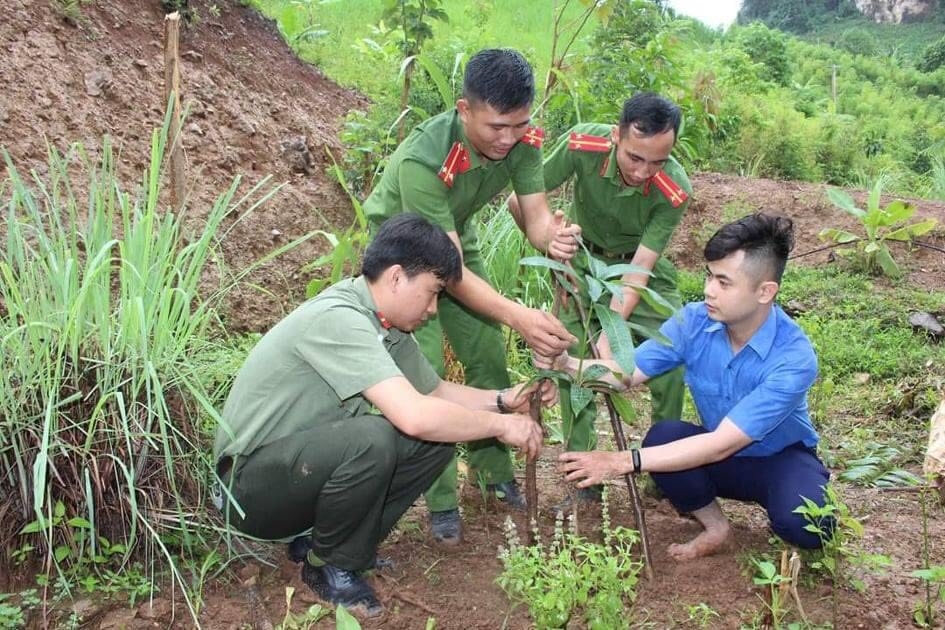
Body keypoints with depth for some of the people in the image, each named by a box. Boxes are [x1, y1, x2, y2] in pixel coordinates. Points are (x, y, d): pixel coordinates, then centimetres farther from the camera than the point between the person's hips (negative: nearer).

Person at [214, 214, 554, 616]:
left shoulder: (388, 326, 2)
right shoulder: (337, 318, -26)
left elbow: (436, 392, 16)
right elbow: (415, 415, -35)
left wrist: (502, 401, 0)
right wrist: (499, 425, -21)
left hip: (309, 466, 9)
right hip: (252, 485, -8)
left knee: (436, 439, -5)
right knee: (372, 438, -33)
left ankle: (332, 539, 7)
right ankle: (329, 565, -7)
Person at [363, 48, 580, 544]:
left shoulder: (523, 140, -23)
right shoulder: (423, 160, -40)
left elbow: (535, 217, -19)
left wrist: (554, 238, -44)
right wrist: (520, 317, -47)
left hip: (457, 238, 6)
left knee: (489, 359, 5)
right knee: (424, 372, -13)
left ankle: (495, 472, 23)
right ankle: (440, 502, 0)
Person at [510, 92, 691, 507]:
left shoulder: (675, 190, -30)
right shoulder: (583, 144, -30)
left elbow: (639, 270, -28)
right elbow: (520, 200, -19)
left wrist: (610, 332, -38)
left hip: (643, 267, 0)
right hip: (584, 261, 0)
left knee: (671, 361, -12)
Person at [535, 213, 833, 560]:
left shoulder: (794, 358, -33)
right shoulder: (694, 322, -19)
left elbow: (721, 444, -35)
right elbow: (627, 372, -15)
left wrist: (625, 461, -40)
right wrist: (566, 363, -36)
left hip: (782, 458, -4)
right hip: (722, 458, 4)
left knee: (805, 525, -35)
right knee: (663, 437, -27)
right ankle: (714, 527, -1)